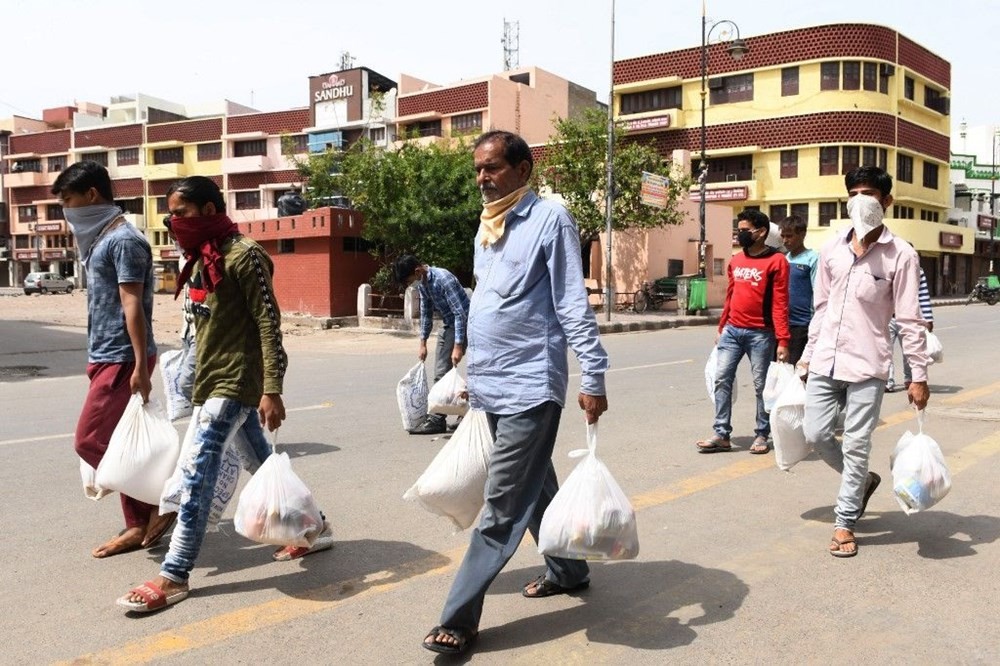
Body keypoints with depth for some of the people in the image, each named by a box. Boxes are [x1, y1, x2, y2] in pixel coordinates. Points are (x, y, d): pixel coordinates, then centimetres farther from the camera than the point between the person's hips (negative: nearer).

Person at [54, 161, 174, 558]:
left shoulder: (123, 240, -13)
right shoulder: (100, 240, 16)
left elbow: (132, 307, -20)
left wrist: (140, 366, -23)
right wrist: (96, 358, 20)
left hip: (122, 360, -10)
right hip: (106, 359, 10)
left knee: (89, 441, -8)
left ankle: (158, 503, 2)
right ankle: (139, 526, 17)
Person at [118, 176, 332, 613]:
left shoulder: (243, 254, -14)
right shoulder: (203, 258, 12)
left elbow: (269, 323, -19)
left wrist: (272, 390, -24)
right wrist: (198, 379, 21)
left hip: (236, 381, -9)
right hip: (214, 380, 9)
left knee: (197, 469, -11)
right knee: (261, 462, 16)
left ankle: (174, 575, -5)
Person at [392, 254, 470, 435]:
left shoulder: (443, 279, -25)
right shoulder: (422, 283, 2)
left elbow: (460, 313, -25)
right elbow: (426, 313, 13)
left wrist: (458, 345, -27)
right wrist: (423, 343, 13)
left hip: (461, 324, -9)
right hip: (447, 325, 9)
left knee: (443, 373, -9)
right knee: (441, 372, 13)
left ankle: (437, 420, -5)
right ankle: (437, 414, 23)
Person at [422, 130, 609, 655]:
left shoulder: (549, 219, -8)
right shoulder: (487, 225, 15)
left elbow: (574, 305, -12)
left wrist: (593, 378, -16)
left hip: (528, 386, -8)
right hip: (492, 384, 8)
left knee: (502, 507, -5)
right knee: (535, 487, 19)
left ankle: (458, 618, 1)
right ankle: (568, 571, 37)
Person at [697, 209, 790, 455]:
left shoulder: (776, 261, -8)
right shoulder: (735, 260, 12)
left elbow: (780, 304, -12)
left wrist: (783, 341, -17)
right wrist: (721, 327, 18)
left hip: (760, 334, -6)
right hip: (732, 331, 6)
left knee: (761, 385, 5)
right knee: (722, 379, 1)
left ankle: (762, 435, 18)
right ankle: (722, 434, 6)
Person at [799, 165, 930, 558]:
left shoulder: (900, 255, -7)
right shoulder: (831, 249, 6)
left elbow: (909, 321, -7)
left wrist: (918, 375, -8)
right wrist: (808, 355, 15)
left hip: (867, 367, -4)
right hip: (825, 362, 5)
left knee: (856, 446, 1)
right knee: (815, 435, 6)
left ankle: (845, 524, 16)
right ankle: (862, 480, 34)